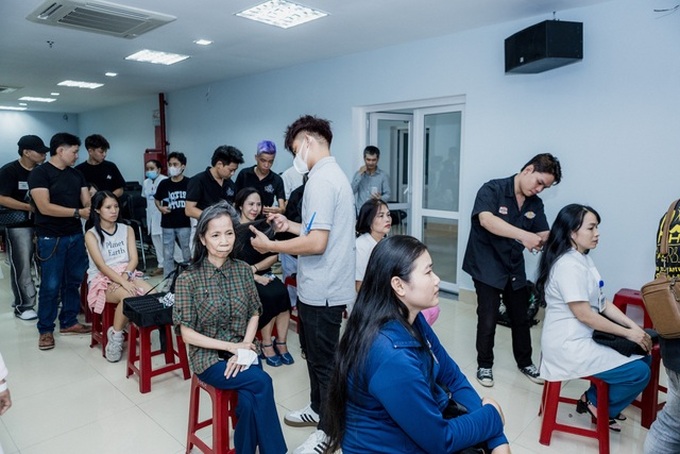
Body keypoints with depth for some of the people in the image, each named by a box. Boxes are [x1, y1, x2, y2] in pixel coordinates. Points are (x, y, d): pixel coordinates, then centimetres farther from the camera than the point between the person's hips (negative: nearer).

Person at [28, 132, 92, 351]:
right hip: (51, 238, -6)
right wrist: (78, 212, -16)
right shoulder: (39, 173, -8)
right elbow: (45, 207, -18)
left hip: (76, 235, 6)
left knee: (74, 281, 11)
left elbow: (87, 202, 8)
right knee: (50, 286, 1)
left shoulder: (77, 175, 11)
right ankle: (45, 330, 15)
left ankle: (68, 322, 25)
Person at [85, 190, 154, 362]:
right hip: (103, 280, -3)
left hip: (127, 274, 4)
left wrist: (125, 276, -18)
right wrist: (123, 282, -26)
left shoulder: (127, 229, 11)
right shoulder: (91, 234, -1)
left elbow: (134, 259, 3)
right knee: (128, 296, -36)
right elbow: (101, 265, -12)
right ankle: (115, 335, -14)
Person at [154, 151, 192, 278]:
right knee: (168, 254, 9)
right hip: (167, 225, 2)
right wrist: (160, 208, -4)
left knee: (187, 254, 8)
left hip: (184, 224, -2)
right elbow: (156, 200, 15)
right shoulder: (164, 183, 1)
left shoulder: (189, 183, -5)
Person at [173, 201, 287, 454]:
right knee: (261, 382, -25)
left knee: (249, 401, -26)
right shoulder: (188, 279, -11)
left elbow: (254, 315, 6)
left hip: (242, 352, 3)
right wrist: (230, 346, -16)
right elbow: (187, 334, -9)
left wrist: (244, 346, -12)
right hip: (209, 357, -3)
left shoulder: (243, 271, -1)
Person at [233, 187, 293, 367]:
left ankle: (280, 342, -14)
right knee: (270, 295, -30)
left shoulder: (263, 226, 8)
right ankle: (267, 344, -12)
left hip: (264, 275, 4)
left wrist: (253, 268, -12)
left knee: (281, 292, -27)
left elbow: (274, 256, 4)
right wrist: (255, 277, -18)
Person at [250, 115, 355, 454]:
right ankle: (318, 409, 41)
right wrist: (290, 225, 13)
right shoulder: (335, 174, 12)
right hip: (326, 285, 10)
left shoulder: (321, 180, -20)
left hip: (321, 289, -10)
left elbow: (316, 243, -26)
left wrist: (270, 246, -15)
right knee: (317, 354, 23)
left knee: (324, 360, 5)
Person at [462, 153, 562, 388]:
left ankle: (525, 362, 37)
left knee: (521, 318, 16)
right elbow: (486, 220, -33)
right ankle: (484, 365, 21)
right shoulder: (492, 189, -16)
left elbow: (544, 234, 1)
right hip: (487, 267, -6)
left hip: (515, 269, 6)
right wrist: (524, 235, -43)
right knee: (488, 320, 0)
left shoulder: (535, 204, 3)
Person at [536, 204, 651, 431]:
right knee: (639, 372, -11)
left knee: (642, 357, 11)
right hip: (569, 345, -10)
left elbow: (602, 303, 11)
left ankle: (594, 399, 21)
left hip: (586, 337, 10)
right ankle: (598, 404, 14)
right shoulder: (568, 266, -22)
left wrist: (633, 325, -2)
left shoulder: (584, 259, 10)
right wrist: (628, 333, -15)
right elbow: (584, 314, -22)